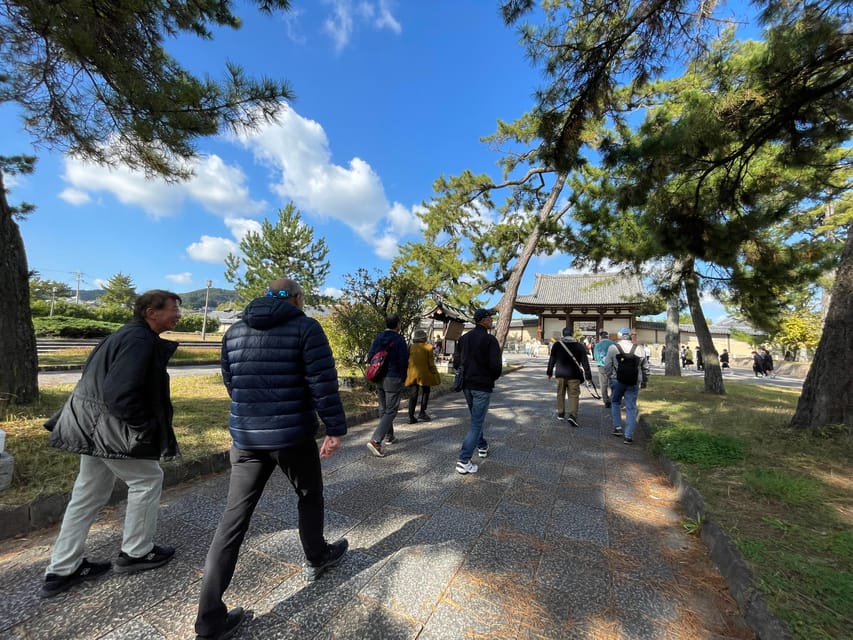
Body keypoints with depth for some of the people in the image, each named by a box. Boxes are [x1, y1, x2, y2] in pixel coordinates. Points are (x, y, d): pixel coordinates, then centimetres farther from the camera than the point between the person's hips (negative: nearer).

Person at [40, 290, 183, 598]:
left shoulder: (129, 334, 10)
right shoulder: (141, 341, -23)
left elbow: (96, 375, 18)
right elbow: (119, 392, -29)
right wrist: (144, 428, -18)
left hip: (92, 423, 10)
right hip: (107, 425, -10)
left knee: (89, 493, 19)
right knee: (147, 479, 6)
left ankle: (62, 570, 31)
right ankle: (136, 553, 22)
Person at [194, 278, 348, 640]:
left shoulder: (234, 332, 8)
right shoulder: (306, 328, -10)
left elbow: (231, 384, 17)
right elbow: (323, 382, -16)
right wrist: (335, 428, -10)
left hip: (245, 437, 4)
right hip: (293, 436, -4)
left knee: (234, 519, 12)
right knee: (310, 495, 21)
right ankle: (317, 558, 43)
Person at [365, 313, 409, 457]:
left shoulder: (378, 337, 3)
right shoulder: (399, 340, -13)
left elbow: (369, 357, 3)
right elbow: (404, 361, -12)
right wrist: (403, 378, 2)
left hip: (379, 379, 6)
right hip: (393, 379, -6)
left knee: (383, 409, 20)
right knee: (391, 411, 0)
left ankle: (389, 437, 33)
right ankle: (375, 440, -10)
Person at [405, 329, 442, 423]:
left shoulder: (411, 347, 3)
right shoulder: (428, 347, -6)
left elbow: (407, 360, 5)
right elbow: (430, 362, -6)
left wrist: (408, 372, 14)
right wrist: (434, 372, 5)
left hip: (412, 373, 3)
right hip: (424, 374, -3)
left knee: (413, 394, 6)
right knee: (425, 392, 15)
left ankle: (411, 416, 4)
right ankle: (422, 412, 11)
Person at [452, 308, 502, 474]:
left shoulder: (464, 338, 5)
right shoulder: (490, 339, -14)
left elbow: (456, 361, 8)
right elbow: (496, 365, -19)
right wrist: (493, 378, 1)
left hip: (467, 385, 7)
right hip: (482, 386, -7)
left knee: (476, 418, 25)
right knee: (476, 422, -1)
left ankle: (482, 446, 40)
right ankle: (463, 461, -2)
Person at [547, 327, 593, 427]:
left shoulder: (557, 345, 1)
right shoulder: (580, 346, 0)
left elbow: (552, 360, 5)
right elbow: (585, 362, -1)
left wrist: (549, 372, 14)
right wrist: (588, 376, 3)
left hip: (560, 374, 2)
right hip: (574, 375, -1)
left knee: (560, 394, 15)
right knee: (574, 395, 0)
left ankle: (560, 414, 23)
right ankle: (572, 415, -15)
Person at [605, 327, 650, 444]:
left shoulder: (613, 347, -4)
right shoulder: (638, 349, 4)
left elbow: (607, 365, -4)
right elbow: (645, 367, 10)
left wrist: (610, 376, 12)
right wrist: (644, 381, 21)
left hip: (617, 381, -2)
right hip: (633, 382, 2)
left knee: (615, 402, 20)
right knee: (631, 407, 6)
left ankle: (617, 427, 19)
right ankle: (629, 435, 6)